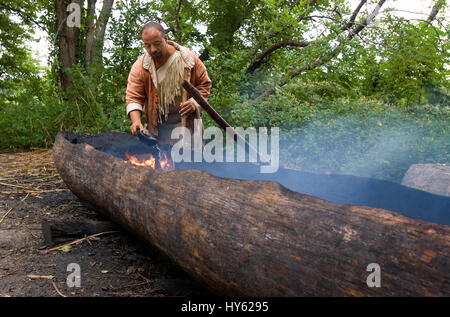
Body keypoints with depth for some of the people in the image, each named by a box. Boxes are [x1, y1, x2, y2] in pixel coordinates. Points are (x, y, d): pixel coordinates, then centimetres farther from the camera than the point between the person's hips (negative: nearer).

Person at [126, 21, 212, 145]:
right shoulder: (139, 67, -6)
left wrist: (194, 102, -12)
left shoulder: (189, 59, -6)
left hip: (187, 121, 0)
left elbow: (205, 84, 5)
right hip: (157, 125, 1)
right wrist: (136, 121, -26)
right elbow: (133, 97, -8)